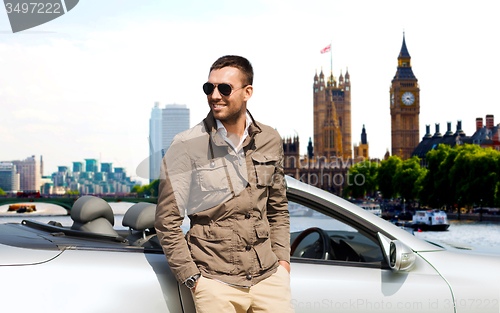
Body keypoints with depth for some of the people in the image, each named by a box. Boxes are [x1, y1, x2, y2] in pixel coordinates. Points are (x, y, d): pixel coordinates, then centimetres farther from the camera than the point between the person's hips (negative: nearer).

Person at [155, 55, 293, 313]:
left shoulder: (270, 141, 6)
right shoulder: (187, 146, -7)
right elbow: (166, 221, -4)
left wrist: (282, 259, 6)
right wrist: (192, 279, -8)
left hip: (269, 276, 4)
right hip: (216, 284, -3)